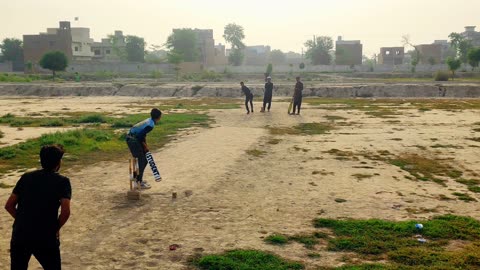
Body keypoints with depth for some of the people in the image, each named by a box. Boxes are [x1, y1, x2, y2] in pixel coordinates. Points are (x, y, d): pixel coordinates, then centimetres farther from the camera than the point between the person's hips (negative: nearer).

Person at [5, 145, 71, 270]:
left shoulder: (26, 177, 7)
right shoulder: (62, 181, -5)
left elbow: (9, 205, 7)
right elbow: (65, 212, -16)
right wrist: (55, 229, 0)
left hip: (19, 235, 4)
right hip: (45, 238, -3)